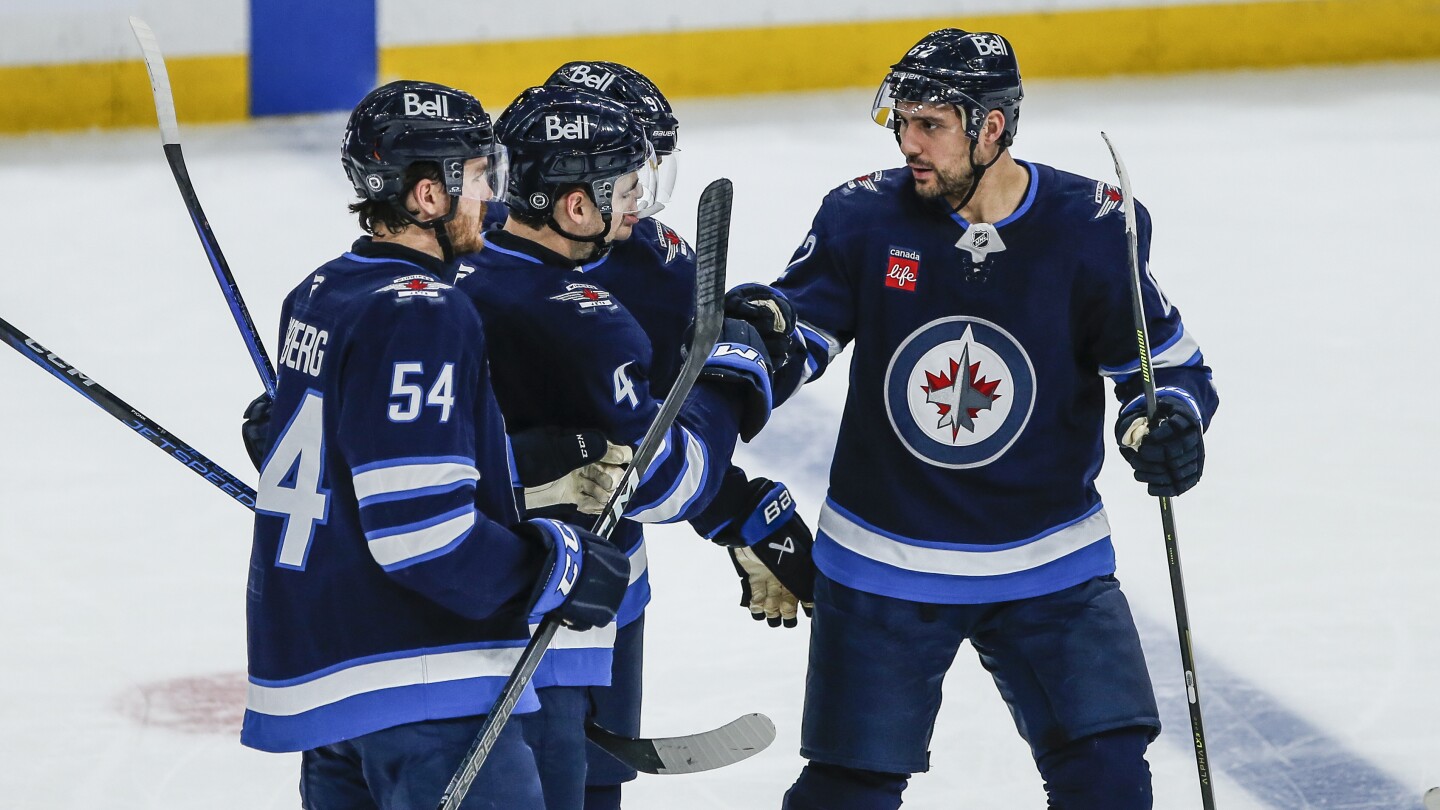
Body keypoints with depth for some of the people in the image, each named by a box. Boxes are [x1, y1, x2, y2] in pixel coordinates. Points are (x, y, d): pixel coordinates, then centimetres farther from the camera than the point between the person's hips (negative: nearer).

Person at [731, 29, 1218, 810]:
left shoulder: (1092, 229, -9)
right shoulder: (863, 218, -8)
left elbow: (1167, 359, 1)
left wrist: (1167, 420, -20)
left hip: (1050, 567, 0)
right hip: (883, 563, 0)